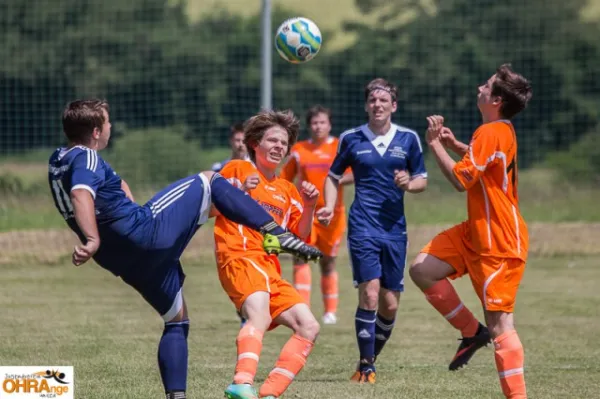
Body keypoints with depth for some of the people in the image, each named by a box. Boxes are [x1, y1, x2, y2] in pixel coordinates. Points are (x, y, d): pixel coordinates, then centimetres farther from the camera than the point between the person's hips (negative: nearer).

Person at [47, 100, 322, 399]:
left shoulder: (58, 161, 13)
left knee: (176, 320, 22)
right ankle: (277, 234, -7)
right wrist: (92, 240, -47)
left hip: (123, 260, 9)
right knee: (208, 182, 6)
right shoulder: (86, 158, -15)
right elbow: (81, 194, -36)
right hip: (148, 231, -9)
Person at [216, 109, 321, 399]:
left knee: (308, 327, -1)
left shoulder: (287, 190, 24)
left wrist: (308, 207, 4)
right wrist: (239, 193, -12)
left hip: (270, 269, 8)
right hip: (240, 257, -8)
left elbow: (300, 237, 21)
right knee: (260, 316, -35)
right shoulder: (237, 170, 8)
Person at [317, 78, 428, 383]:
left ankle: (370, 358, 24)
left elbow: (422, 180, 11)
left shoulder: (408, 139, 6)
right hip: (363, 227, -2)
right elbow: (334, 176, 16)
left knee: (390, 304, 3)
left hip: (395, 229, 2)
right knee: (370, 294, -15)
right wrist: (329, 207, 0)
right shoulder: (351, 139, 4)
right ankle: (366, 366, -6)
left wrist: (409, 184, -11)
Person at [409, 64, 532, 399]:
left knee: (500, 323, -10)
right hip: (476, 233, 10)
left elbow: (461, 179, -21)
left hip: (499, 244, -10)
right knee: (422, 270, 3)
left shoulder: (490, 133, -19)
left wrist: (435, 144, -11)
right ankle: (472, 332, 12)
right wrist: (454, 144, 17)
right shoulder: (502, 131, 12)